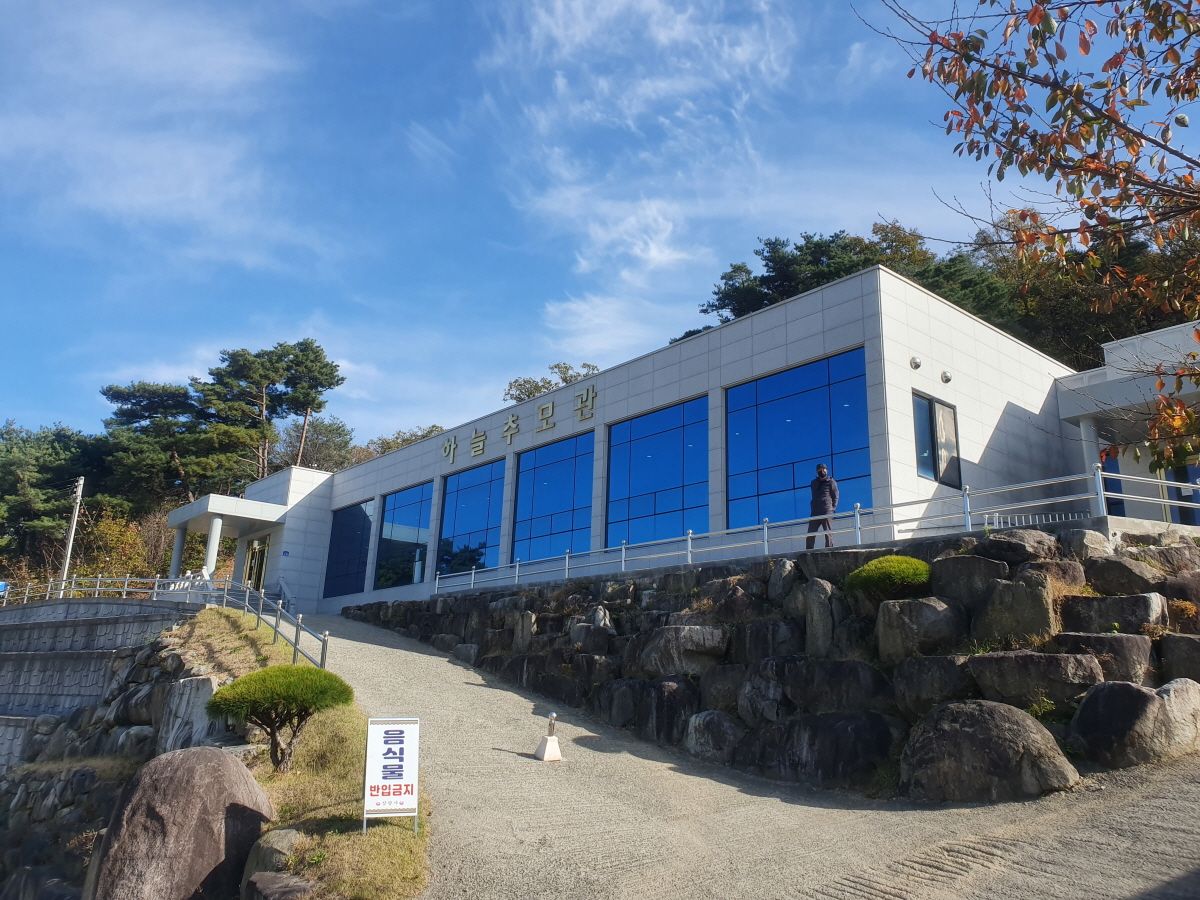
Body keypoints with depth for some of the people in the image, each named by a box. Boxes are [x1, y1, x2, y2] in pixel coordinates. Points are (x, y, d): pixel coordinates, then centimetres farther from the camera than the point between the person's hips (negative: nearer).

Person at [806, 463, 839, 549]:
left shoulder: (831, 482, 6)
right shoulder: (814, 483, 21)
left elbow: (835, 497, 1)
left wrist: (832, 509, -9)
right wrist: (812, 509, 12)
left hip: (827, 513, -5)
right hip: (815, 513, 5)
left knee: (828, 533, -7)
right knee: (810, 534, 1)